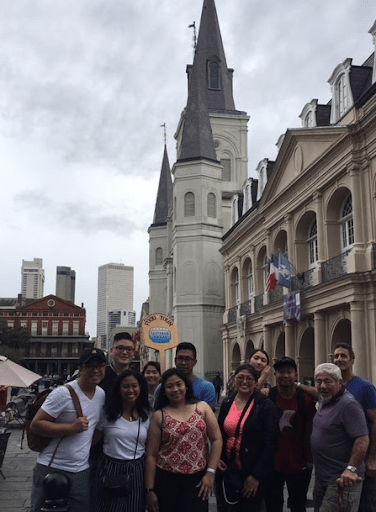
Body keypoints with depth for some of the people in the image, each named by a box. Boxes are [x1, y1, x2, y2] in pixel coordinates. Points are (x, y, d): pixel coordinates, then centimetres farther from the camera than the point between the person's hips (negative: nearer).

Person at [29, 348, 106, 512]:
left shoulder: (102, 394, 5)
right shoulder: (63, 393, -16)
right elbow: (35, 425, -17)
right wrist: (71, 427, -25)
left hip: (81, 472, 5)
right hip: (51, 468, -5)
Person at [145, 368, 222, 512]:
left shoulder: (202, 407, 2)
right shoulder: (159, 416, 1)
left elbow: (216, 440, 1)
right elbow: (151, 454, 1)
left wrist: (210, 472, -7)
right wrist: (149, 489, -1)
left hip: (197, 478, 0)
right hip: (167, 479, 0)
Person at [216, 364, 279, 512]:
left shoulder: (266, 405, -9)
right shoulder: (226, 403, 5)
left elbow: (270, 444, -12)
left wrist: (256, 475, -13)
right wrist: (217, 458, 0)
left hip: (252, 473, -4)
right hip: (227, 469, 4)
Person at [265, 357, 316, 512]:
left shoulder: (305, 399, -8)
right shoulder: (267, 397, -7)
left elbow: (310, 431, -2)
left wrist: (309, 461, -1)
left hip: (299, 466, 0)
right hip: (272, 464, 0)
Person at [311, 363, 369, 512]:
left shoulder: (349, 405, -21)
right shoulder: (324, 401, 8)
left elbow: (362, 440, -26)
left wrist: (351, 469, -31)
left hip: (342, 480, -9)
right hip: (321, 477, 9)